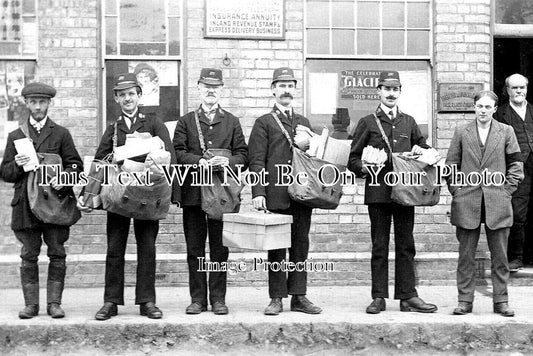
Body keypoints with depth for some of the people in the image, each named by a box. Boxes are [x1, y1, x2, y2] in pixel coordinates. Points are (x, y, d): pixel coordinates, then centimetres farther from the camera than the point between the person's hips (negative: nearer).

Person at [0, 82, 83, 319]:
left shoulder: (61, 134, 10)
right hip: (26, 204, 1)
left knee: (57, 254, -1)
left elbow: (76, 166, 5)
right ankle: (31, 304, 9)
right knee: (29, 256, 3)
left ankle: (54, 302, 6)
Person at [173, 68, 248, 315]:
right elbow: (178, 153, 1)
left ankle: (218, 298, 9)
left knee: (220, 248, 2)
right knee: (195, 248, 3)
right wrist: (198, 161, -16)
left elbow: (243, 157, 7)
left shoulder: (232, 122, 13)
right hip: (193, 191, 0)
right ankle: (197, 299, 10)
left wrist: (228, 161, -14)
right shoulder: (186, 121, 11)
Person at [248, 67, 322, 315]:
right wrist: (258, 192, -12)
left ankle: (298, 297, 11)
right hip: (275, 195, -4)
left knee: (300, 245, 5)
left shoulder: (304, 123, 19)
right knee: (277, 247, -1)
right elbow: (256, 161, -3)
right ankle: (277, 298, 6)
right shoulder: (264, 123, 5)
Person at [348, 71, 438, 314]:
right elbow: (353, 160, 5)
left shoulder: (409, 122, 15)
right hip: (378, 191, -3)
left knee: (406, 246, 4)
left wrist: (421, 151, 4)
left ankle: (408, 296, 9)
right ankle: (379, 297, 7)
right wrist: (364, 168, -15)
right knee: (379, 246, 1)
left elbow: (425, 148, 26)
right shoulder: (368, 123, 6)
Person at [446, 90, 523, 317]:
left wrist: (507, 189, 0)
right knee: (466, 255, 4)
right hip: (467, 203, 0)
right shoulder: (461, 133, 7)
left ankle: (501, 301, 13)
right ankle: (465, 300, 11)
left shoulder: (506, 132, 7)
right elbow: (450, 164, 10)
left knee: (499, 255, 4)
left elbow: (515, 164, 9)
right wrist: (455, 189, 1)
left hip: (497, 202, 0)